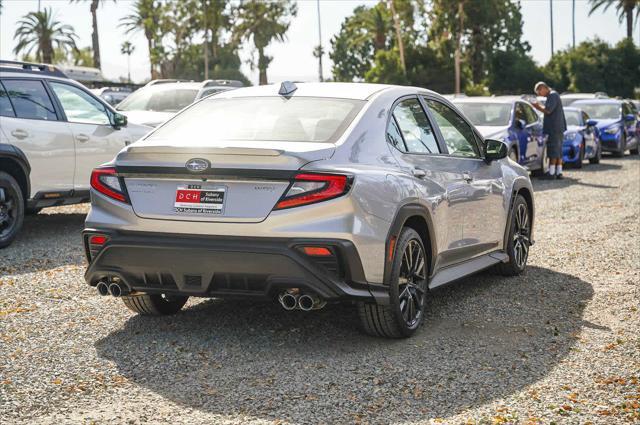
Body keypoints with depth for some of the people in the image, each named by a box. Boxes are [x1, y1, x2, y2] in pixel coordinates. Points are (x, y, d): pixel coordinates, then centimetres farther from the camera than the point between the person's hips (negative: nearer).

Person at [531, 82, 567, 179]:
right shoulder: (552, 96, 20)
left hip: (554, 128, -10)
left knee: (553, 151, -9)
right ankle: (559, 172, 12)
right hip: (558, 128, 10)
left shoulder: (553, 95, -11)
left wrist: (538, 106, -7)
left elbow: (548, 110, -19)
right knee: (558, 151, 10)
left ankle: (551, 173, -9)